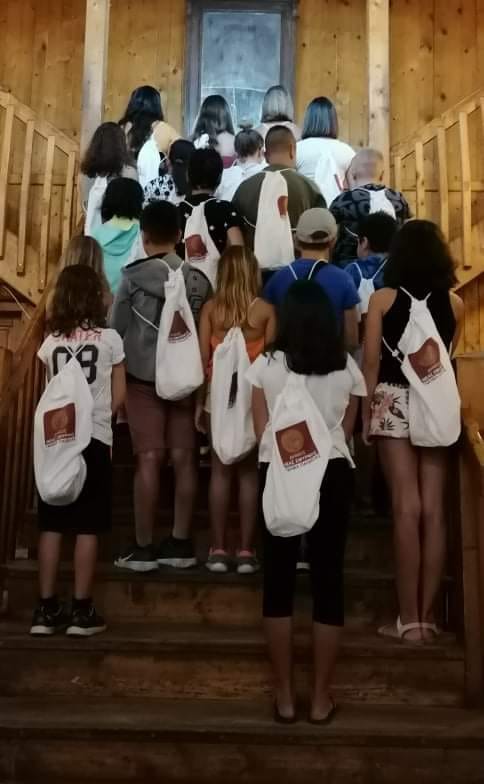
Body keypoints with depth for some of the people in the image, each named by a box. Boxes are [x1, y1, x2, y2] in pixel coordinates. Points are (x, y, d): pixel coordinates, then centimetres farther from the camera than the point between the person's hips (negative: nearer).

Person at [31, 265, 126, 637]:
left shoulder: (51, 342, 4)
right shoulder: (109, 338, -4)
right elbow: (119, 394, 1)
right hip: (94, 439, -3)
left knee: (52, 525, 8)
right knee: (87, 528, 3)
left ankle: (47, 608, 14)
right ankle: (82, 610, 8)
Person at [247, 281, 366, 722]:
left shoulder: (266, 366, -4)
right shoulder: (347, 369, 0)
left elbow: (261, 432, 1)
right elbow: (346, 432, 7)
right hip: (332, 475, 1)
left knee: (279, 581, 9)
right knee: (328, 581, 8)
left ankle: (285, 696, 16)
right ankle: (321, 698, 16)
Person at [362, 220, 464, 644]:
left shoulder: (383, 299, -2)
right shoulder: (454, 303, 5)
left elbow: (371, 362, -4)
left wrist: (366, 410, 3)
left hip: (395, 402, -2)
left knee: (406, 508, -1)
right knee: (434, 509, 6)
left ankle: (409, 619, 4)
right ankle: (427, 615, 14)